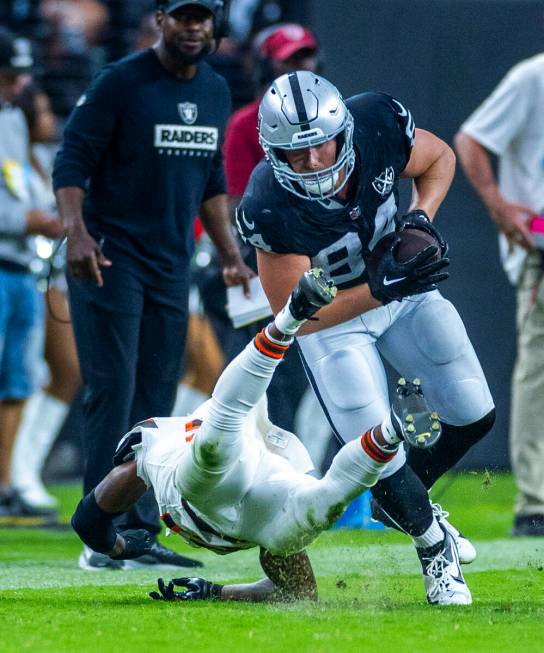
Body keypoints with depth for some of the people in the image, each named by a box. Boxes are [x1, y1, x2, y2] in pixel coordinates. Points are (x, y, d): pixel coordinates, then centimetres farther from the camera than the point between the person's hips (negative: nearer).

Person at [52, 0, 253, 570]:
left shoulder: (215, 92, 11)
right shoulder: (120, 83, -10)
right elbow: (72, 161, -13)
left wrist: (229, 250, 16)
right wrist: (75, 232, -27)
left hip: (171, 264, 7)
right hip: (109, 257, -7)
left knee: (157, 395, 5)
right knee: (112, 389, -11)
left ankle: (141, 533, 9)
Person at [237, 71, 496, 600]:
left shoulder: (378, 125, -27)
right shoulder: (271, 212, -37)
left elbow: (439, 158, -4)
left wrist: (422, 215, -23)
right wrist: (380, 289, -42)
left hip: (401, 284, 4)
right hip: (330, 315, -4)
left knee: (474, 417, 7)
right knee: (383, 462, -9)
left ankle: (400, 503, 35)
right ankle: (433, 543, 21)